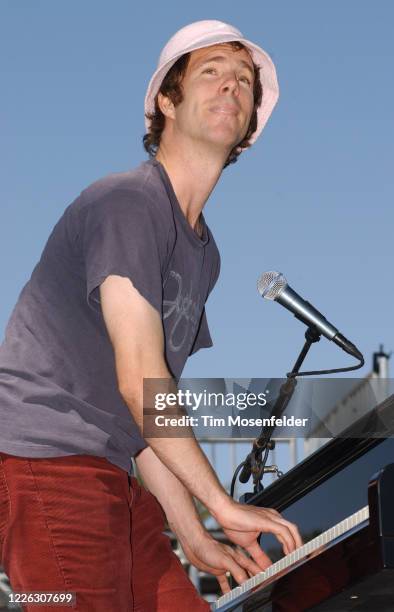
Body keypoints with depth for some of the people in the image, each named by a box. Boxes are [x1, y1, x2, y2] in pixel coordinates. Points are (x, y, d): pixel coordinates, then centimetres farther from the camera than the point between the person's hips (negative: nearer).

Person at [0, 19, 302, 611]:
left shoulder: (204, 252, 18)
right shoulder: (128, 200, -10)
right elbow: (139, 380, -17)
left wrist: (194, 539, 11)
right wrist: (223, 505, -12)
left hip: (114, 476, 9)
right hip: (48, 466, -9)